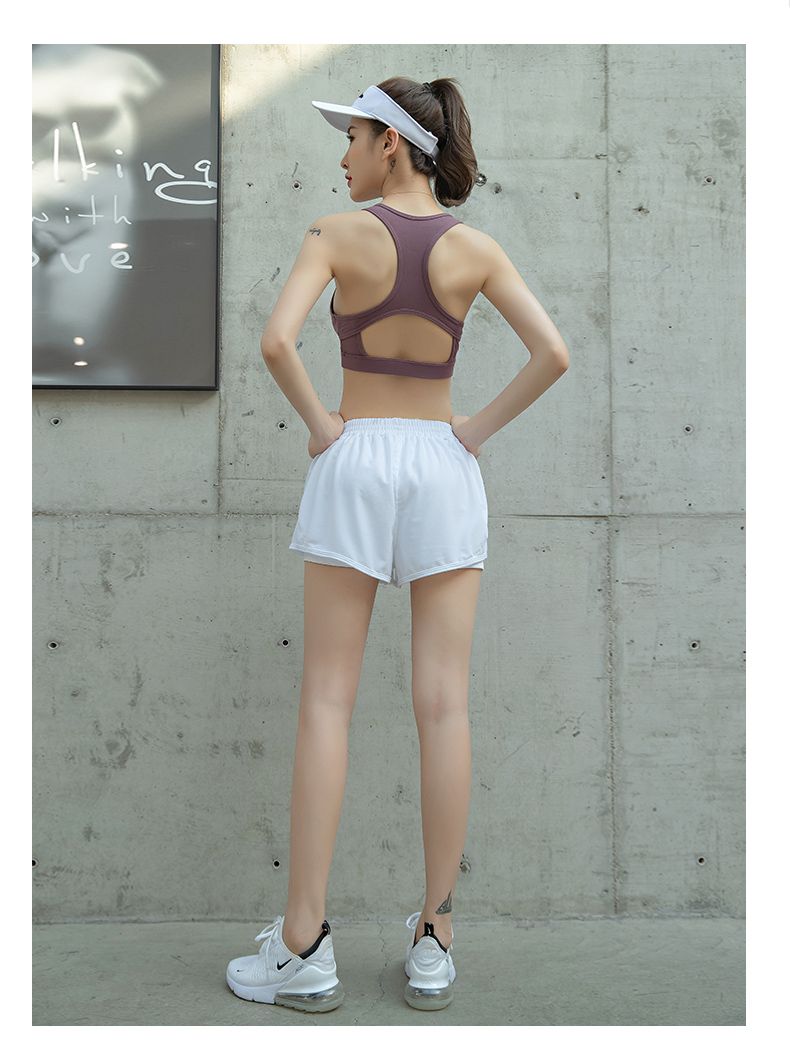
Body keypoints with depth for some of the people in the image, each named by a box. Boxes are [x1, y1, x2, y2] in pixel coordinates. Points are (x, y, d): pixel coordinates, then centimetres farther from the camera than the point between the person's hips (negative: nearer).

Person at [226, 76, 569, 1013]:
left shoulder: (336, 233, -2)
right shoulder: (475, 249, 5)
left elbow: (277, 341, -17)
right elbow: (552, 355, -4)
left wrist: (318, 422, -2)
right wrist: (479, 429, 4)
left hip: (356, 462, -2)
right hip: (443, 467, 2)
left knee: (326, 699, 0)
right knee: (443, 704, 1)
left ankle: (304, 947, 2)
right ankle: (434, 944, 8)